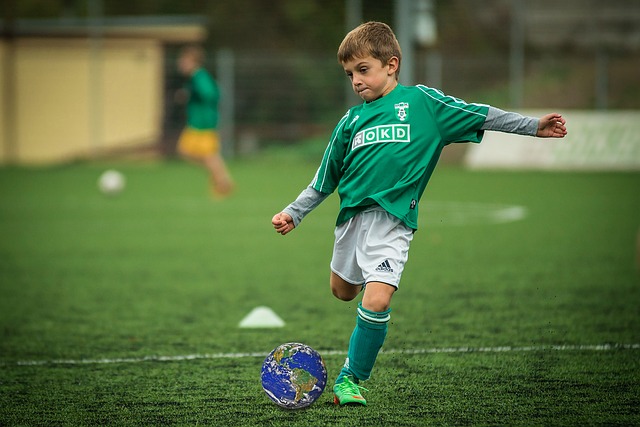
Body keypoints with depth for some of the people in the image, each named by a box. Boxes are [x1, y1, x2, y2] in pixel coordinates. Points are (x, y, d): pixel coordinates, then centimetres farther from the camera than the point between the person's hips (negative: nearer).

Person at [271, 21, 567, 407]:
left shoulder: (421, 101, 1)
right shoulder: (351, 120, 12)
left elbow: (479, 115, 3)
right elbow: (324, 180, 19)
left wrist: (533, 126, -1)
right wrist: (293, 214, 16)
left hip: (392, 219, -5)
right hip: (352, 214, 5)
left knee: (376, 300, -19)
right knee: (343, 291, 18)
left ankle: (352, 378, -3)